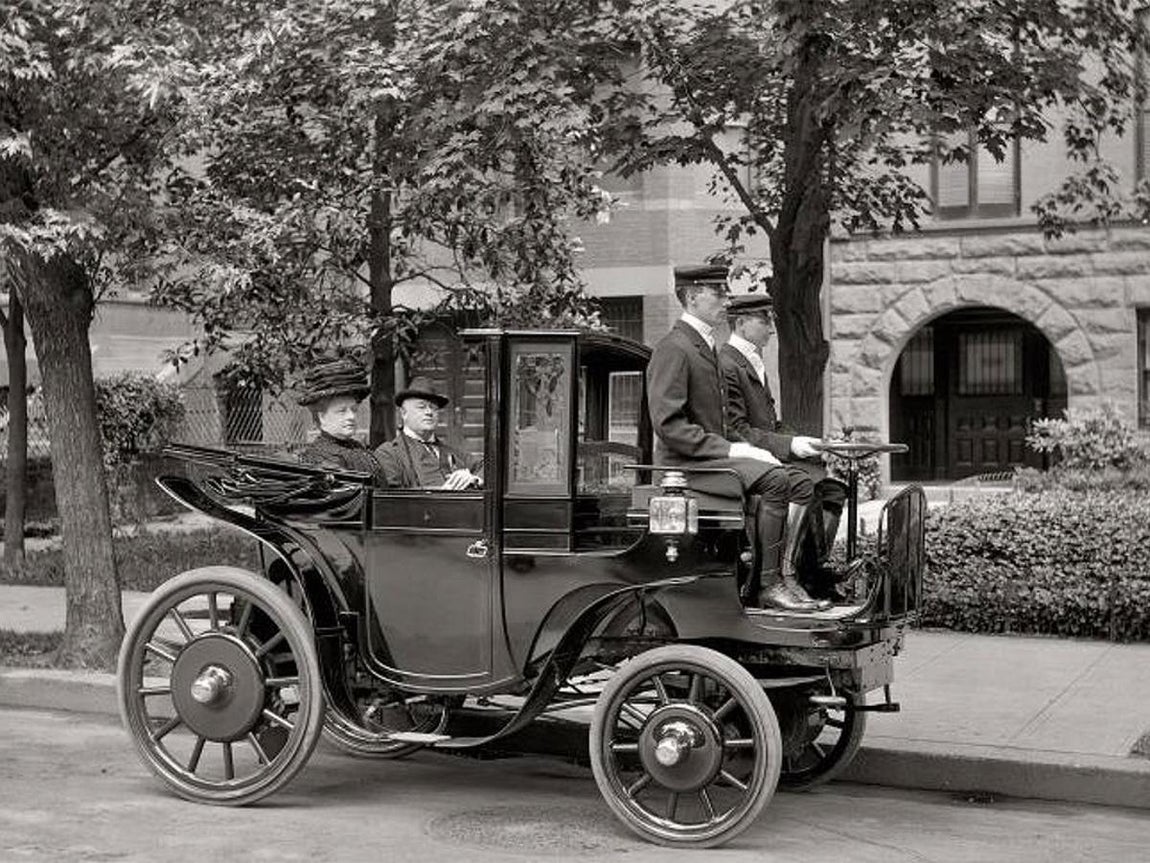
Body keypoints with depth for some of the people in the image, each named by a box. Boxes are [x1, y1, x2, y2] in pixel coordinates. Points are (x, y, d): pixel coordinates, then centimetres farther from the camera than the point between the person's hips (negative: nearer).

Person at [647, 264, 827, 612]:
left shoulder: (706, 348, 20)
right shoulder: (673, 348, -12)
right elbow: (667, 425, -20)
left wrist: (750, 449, 6)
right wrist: (731, 451, -21)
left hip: (714, 454, 9)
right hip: (685, 464, -9)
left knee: (803, 486, -4)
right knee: (775, 480, -28)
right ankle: (769, 585, -23)